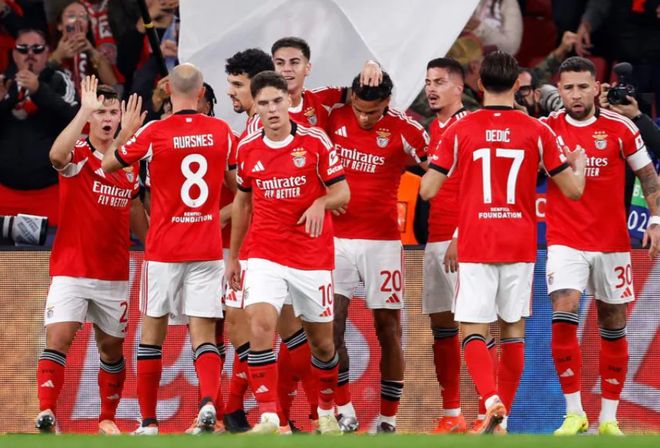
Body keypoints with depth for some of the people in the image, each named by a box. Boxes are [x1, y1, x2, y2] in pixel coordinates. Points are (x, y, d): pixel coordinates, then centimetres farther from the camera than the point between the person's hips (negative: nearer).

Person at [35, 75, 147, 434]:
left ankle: (108, 418, 26)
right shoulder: (78, 154, -8)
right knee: (58, 338, -18)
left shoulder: (131, 160, 7)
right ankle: (46, 415, -23)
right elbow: (57, 155, -33)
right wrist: (85, 110, -36)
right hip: (70, 269, -5)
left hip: (114, 273, 5)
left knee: (112, 348, 12)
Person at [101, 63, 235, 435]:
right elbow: (236, 184, 18)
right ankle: (208, 401, -26)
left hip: (164, 249, -2)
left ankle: (148, 422, 13)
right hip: (209, 248, 2)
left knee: (152, 332, 11)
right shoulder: (221, 132, 2)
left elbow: (108, 165, 7)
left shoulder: (154, 133, -8)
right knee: (204, 334, 0)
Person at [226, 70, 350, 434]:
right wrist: (233, 256, 19)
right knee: (260, 324, -21)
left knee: (321, 339, 9)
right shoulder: (247, 148, 4)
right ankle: (268, 417, -23)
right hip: (265, 255, 1)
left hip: (313, 257, -1)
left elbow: (342, 193, -4)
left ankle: (327, 410, 33)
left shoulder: (315, 141, -6)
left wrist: (321, 203, -27)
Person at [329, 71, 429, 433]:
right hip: (337, 238, 2)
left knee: (388, 328, 2)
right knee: (332, 325, -7)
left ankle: (388, 419, 10)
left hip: (382, 241, -2)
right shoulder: (334, 117, -3)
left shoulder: (404, 131, -8)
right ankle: (344, 412, 1)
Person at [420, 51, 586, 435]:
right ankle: (501, 421, 14)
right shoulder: (537, 132, -1)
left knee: (473, 332, -1)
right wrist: (580, 164, 24)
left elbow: (428, 190, -5)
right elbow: (573, 190, 2)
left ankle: (492, 399, -26)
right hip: (521, 245, 2)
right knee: (514, 331, 13)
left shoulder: (460, 131, -3)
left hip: (476, 247, -2)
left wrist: (430, 166, 18)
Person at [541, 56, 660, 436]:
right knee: (563, 320, -16)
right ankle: (574, 413, -7)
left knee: (614, 328, 5)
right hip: (566, 243, -1)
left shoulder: (620, 128, -2)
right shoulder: (547, 129, -1)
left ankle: (609, 418, 14)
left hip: (612, 243, 1)